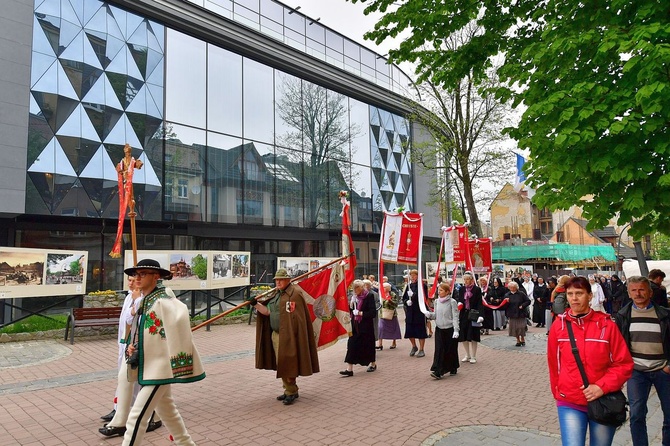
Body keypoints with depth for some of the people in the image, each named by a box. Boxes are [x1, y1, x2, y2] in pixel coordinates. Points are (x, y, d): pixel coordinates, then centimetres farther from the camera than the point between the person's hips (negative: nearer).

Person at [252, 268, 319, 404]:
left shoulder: (295, 293, -13)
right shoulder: (277, 294, 16)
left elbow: (294, 318, -17)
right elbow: (268, 311, 14)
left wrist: (289, 336, -20)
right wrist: (255, 304, 4)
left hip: (287, 336, -9)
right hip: (275, 335, 9)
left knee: (286, 365, -4)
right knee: (281, 365, 15)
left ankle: (291, 392, 10)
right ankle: (290, 390, 27)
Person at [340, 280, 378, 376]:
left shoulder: (369, 296, -9)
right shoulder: (355, 297, 9)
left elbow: (373, 312, -14)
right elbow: (350, 311, 11)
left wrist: (360, 313, -18)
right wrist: (351, 303, -5)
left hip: (366, 326, -5)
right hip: (355, 326, 5)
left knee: (368, 345, 9)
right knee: (352, 346, -2)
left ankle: (373, 364, 32)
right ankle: (349, 369, -3)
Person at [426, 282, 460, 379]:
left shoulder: (452, 302, -10)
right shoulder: (437, 301, 6)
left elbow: (455, 317, -11)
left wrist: (456, 330, -18)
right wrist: (429, 314, -9)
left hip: (450, 329, -4)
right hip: (439, 329, 4)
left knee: (451, 350, 8)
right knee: (439, 350, -3)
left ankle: (453, 369, 27)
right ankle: (438, 371, -6)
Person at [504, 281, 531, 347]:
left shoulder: (521, 294, -2)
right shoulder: (507, 295, 5)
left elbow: (528, 301, -1)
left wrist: (522, 306, -13)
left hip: (520, 314, -2)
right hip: (512, 314, 2)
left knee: (521, 327, -3)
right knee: (514, 328, 4)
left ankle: (522, 340, 18)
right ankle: (518, 340, 19)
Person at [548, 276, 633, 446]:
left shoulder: (606, 325, -7)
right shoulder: (559, 325, -4)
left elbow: (624, 364, -5)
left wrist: (602, 386, -15)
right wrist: (558, 393, 9)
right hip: (570, 403, 0)